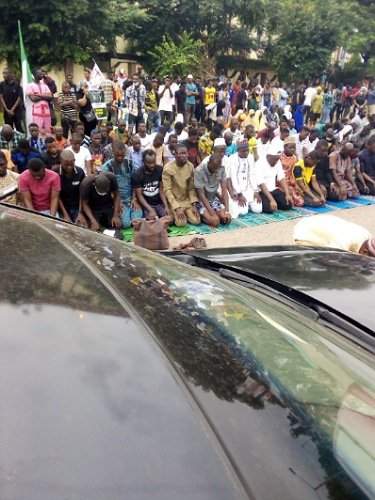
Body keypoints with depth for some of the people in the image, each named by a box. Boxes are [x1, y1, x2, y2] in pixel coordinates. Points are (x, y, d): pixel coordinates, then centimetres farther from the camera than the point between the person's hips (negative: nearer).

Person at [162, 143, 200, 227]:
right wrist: (177, 208, -23)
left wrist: (194, 205, -9)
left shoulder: (190, 166, -2)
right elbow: (167, 190, -16)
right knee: (181, 223, -21)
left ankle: (186, 213, 17)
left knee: (196, 221, -13)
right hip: (174, 200, -4)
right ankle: (173, 214, 11)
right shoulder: (168, 168, -17)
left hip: (187, 200, 4)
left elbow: (191, 188, 2)